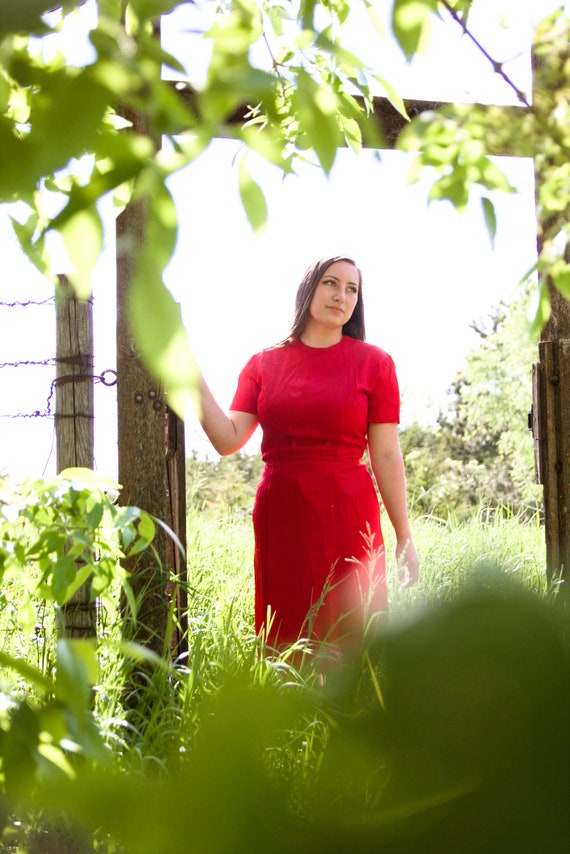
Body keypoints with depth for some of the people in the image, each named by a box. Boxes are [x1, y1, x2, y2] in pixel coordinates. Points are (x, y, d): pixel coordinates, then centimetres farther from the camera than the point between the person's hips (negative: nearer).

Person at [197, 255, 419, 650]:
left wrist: (405, 537, -1)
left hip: (348, 516, -2)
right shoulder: (264, 364, 10)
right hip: (280, 517, 2)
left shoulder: (373, 363, 5)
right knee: (287, 652, 3)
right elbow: (228, 440, 1)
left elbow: (387, 456, 2)